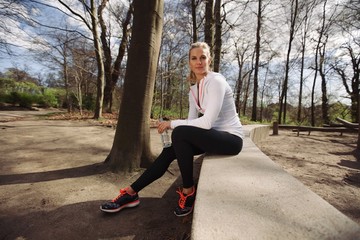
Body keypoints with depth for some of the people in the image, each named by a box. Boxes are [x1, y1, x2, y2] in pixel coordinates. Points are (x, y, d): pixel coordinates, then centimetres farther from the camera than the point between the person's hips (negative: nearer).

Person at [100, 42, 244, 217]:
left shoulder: (216, 81, -17)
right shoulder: (194, 87, 7)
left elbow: (207, 122, -27)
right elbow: (192, 121, 3)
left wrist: (173, 123, -20)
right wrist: (174, 126, -15)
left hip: (231, 138, -7)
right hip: (213, 135, 7)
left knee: (180, 133, -28)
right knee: (169, 151, -6)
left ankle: (188, 191, -10)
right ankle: (131, 193, 5)